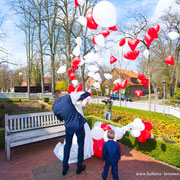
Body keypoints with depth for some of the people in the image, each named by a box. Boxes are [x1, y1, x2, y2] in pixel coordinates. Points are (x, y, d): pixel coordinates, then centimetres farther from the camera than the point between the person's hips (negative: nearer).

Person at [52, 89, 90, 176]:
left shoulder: (54, 107, -1)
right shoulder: (67, 97, -12)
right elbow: (81, 97, -3)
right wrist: (88, 92, 14)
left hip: (69, 127, 3)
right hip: (78, 124, -3)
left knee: (67, 145, 23)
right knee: (80, 145, 15)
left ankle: (65, 168, 33)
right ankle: (79, 167, 28)